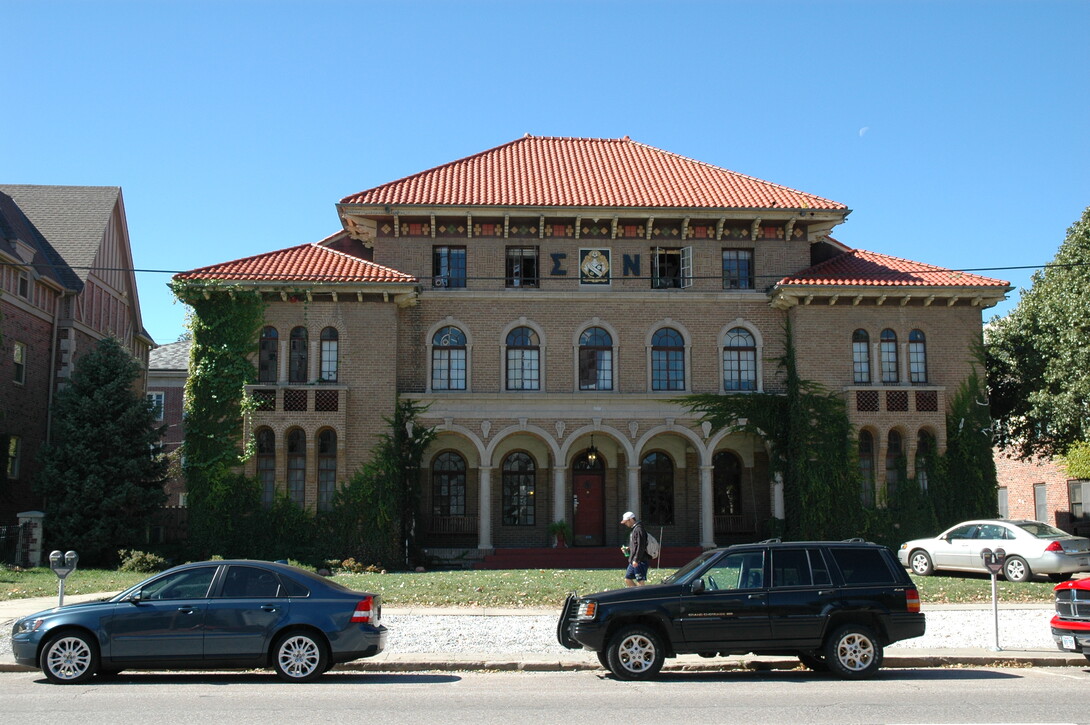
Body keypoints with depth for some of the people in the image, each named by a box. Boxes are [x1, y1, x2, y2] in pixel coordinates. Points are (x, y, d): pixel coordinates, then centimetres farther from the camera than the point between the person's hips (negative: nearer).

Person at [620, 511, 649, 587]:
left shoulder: (639, 529, -13)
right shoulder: (634, 530, 19)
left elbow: (641, 546, -20)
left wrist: (636, 560, -22)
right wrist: (628, 549, 11)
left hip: (640, 561, -10)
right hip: (633, 561, 10)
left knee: (640, 581, -7)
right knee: (627, 579, 11)